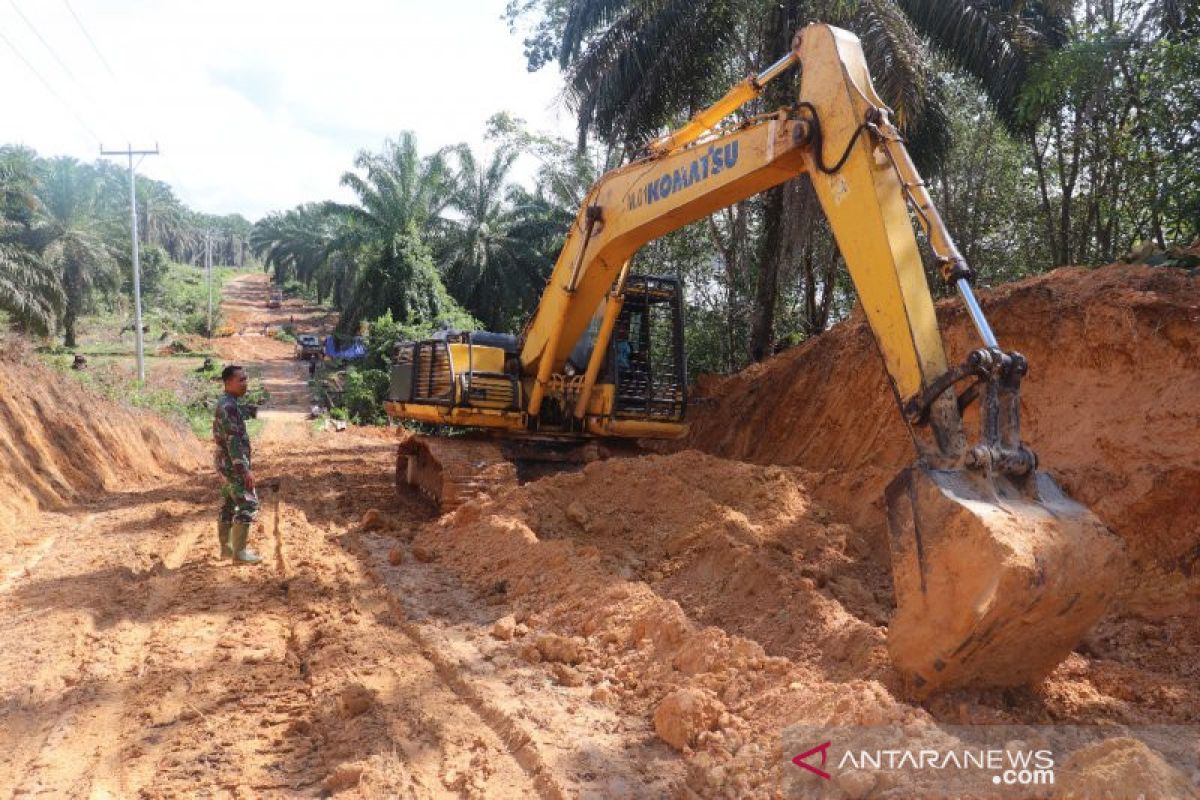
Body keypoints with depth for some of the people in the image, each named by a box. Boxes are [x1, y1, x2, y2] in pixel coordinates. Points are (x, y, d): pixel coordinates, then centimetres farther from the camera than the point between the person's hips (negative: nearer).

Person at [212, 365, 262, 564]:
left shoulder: (227, 404, 12)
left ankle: (226, 547, 21)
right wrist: (245, 470, -23)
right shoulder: (228, 406, -20)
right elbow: (233, 441, -24)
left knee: (228, 505, 14)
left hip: (227, 463, 10)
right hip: (233, 464, -10)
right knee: (248, 504, -7)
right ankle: (239, 551, -3)